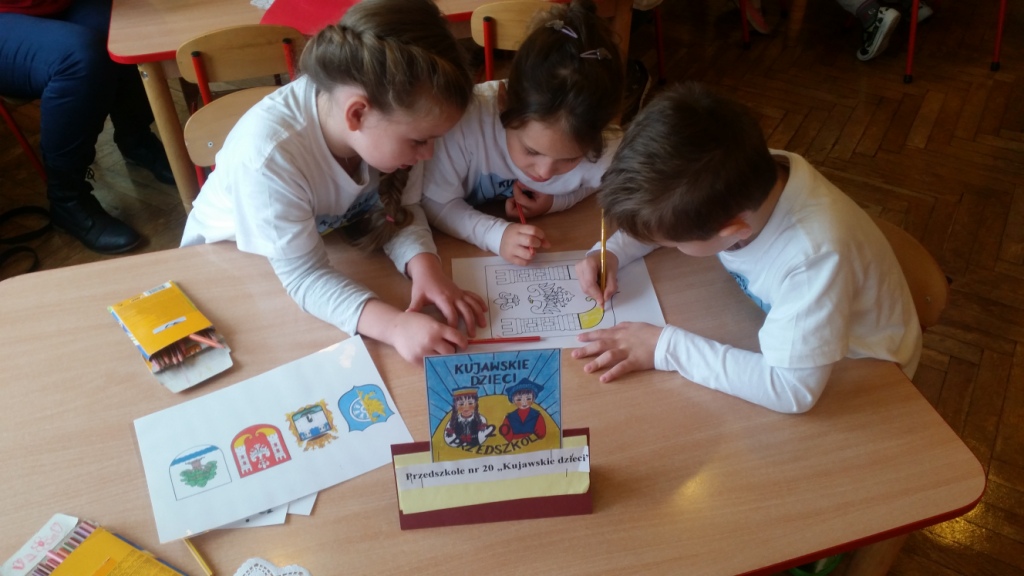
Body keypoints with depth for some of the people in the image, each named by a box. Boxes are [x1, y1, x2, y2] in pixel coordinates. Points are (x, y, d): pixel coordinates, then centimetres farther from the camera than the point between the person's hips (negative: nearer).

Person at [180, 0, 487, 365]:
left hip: (328, 236, 4)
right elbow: (304, 277, -36)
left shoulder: (388, 119, -26)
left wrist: (424, 264, -36)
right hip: (229, 255, -4)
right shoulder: (268, 156, -40)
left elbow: (403, 209, -15)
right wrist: (395, 325, -50)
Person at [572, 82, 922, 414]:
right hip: (783, 336, 6)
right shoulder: (745, 175, -24)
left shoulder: (815, 255, -42)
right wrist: (613, 252, -18)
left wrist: (666, 347, -37)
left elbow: (791, 389, -42)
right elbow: (665, 214, -3)